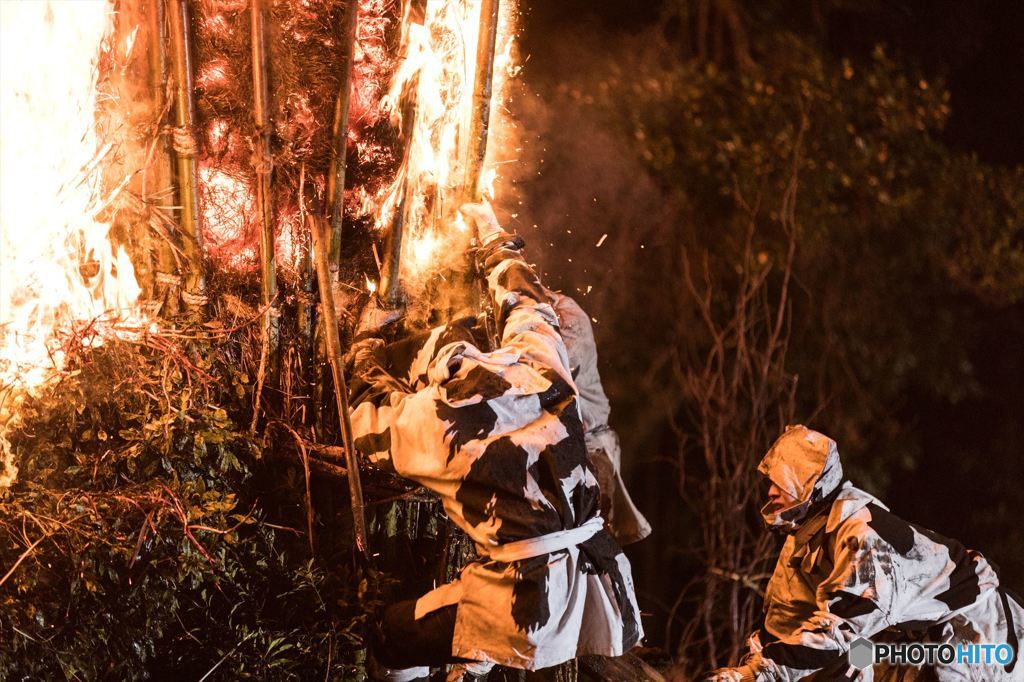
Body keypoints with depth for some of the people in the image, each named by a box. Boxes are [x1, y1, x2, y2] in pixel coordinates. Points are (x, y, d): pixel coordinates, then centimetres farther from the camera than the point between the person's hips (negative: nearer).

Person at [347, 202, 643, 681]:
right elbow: (528, 305, 34)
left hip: (533, 611, -6)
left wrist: (368, 363, 39)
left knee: (393, 638, 14)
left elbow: (370, 426, 21)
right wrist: (494, 239, 50)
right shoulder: (538, 364, 10)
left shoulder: (437, 416, -1)